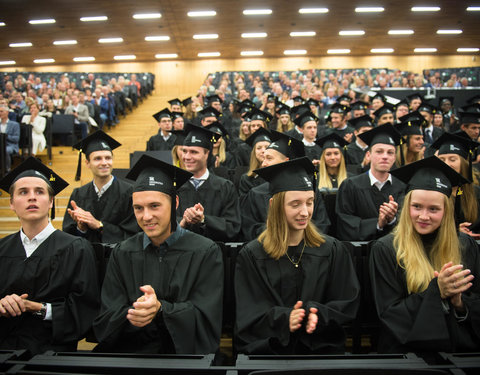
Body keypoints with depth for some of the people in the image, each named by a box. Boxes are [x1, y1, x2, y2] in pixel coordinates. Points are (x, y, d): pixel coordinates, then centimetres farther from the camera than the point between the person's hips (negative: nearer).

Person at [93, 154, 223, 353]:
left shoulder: (205, 252, -4)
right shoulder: (122, 254, 4)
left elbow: (206, 320, -8)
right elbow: (105, 321, 2)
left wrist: (160, 309, -24)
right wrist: (130, 316, -20)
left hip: (184, 351, -2)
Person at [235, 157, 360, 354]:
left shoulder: (332, 250, 6)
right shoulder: (252, 256, 0)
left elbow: (347, 303, 5)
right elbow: (249, 315, -3)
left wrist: (317, 314, -14)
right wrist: (283, 319, -21)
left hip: (321, 347, 1)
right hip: (268, 348, 0)